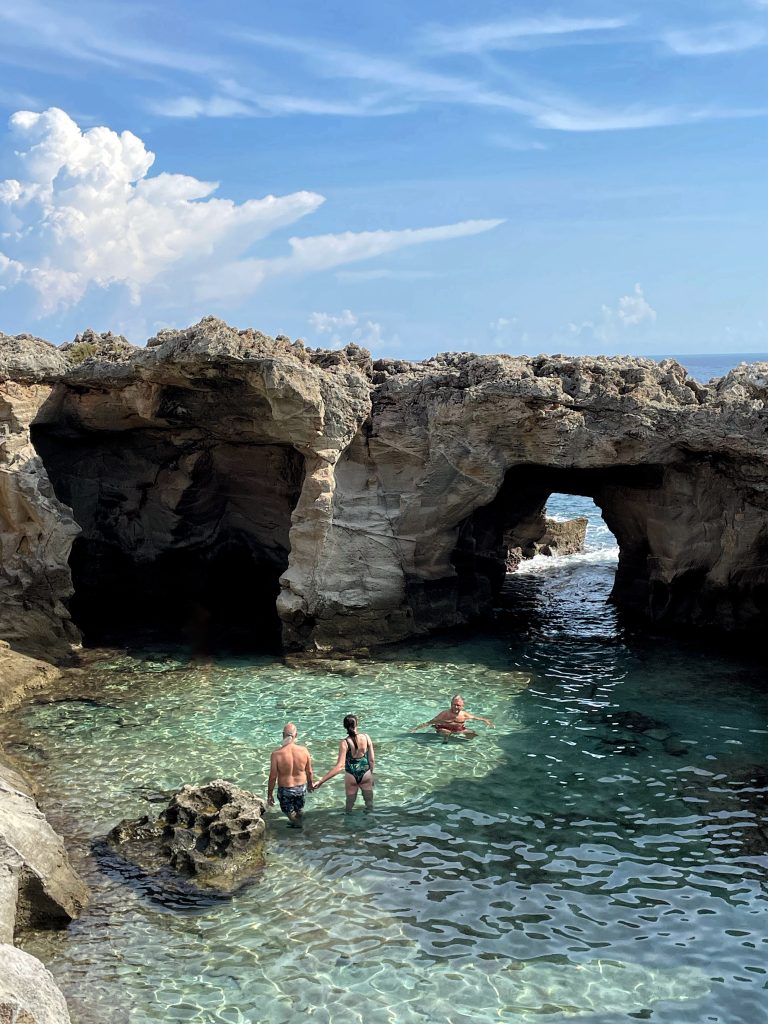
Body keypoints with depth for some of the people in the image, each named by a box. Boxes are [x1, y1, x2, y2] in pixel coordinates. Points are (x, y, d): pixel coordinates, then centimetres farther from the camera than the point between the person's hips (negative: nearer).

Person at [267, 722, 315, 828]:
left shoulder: (276, 754, -23)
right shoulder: (304, 751, -16)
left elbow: (273, 777, -15)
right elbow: (309, 772, -1)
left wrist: (269, 794, -1)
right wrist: (310, 784, 19)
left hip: (285, 789, -3)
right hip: (301, 787, 3)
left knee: (288, 810, 27)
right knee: (299, 810, 30)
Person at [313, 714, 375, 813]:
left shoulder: (345, 743, -22)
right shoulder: (366, 737, -15)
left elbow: (339, 766, -28)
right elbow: (372, 760, -6)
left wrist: (321, 781, -29)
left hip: (351, 776, -1)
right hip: (366, 774, 1)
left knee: (349, 804, 20)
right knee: (369, 803, 21)